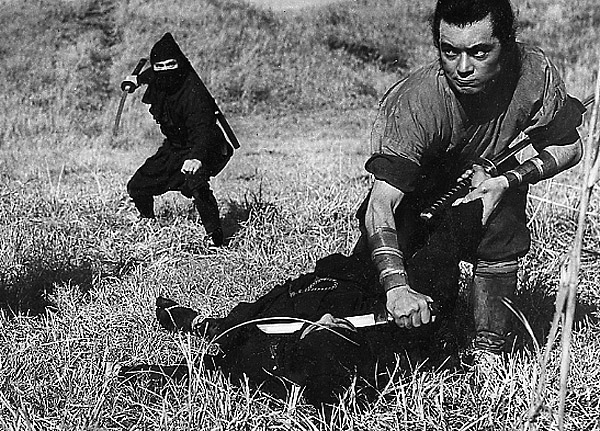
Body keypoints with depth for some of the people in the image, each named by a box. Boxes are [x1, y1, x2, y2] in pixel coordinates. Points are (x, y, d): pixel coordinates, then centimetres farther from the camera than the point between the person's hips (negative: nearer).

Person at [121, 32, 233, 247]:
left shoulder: (194, 93, -33)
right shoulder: (159, 81, -10)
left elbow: (202, 130, -45)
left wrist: (196, 157, -62)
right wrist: (138, 79, 32)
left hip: (199, 149, -8)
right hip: (173, 148, 8)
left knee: (195, 184, -38)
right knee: (136, 187, 11)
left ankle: (215, 235, -24)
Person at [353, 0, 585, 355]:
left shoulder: (534, 72, -30)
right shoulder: (418, 102, -41)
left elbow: (568, 147, -12)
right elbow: (381, 203, -46)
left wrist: (508, 181, -28)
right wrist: (397, 288, -60)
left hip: (487, 171, 3)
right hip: (416, 181, -2)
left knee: (500, 243, -22)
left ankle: (490, 353, -4)